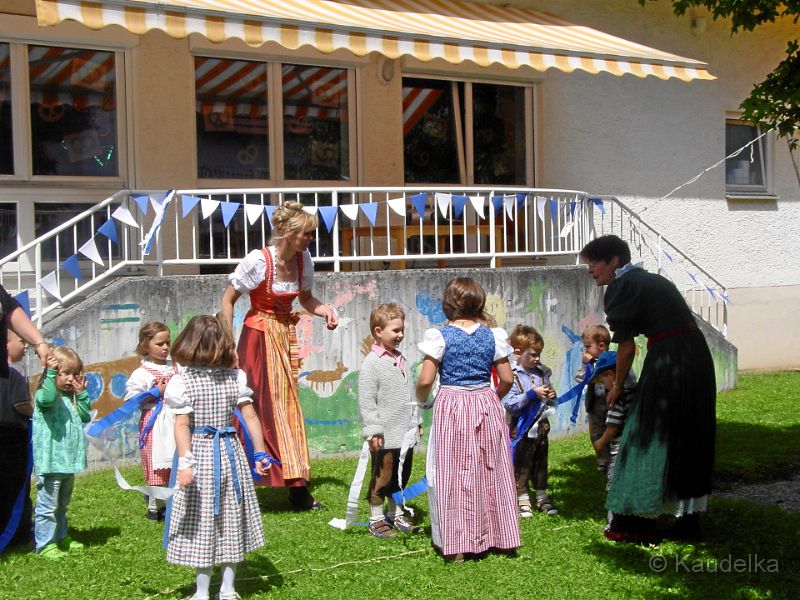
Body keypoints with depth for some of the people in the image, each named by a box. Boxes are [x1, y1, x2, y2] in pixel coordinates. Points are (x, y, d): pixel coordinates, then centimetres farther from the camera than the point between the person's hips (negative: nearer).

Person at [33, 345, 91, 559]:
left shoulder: (71, 397, 13)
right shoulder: (44, 394, -12)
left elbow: (85, 416, 11)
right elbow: (46, 399, -36)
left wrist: (82, 394, 3)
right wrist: (50, 373, -33)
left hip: (68, 461, 8)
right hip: (51, 462, -8)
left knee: (62, 504, 21)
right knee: (48, 505, -3)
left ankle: (61, 537, 33)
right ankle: (45, 544, 3)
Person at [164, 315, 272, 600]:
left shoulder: (183, 381, -12)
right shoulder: (235, 377, -2)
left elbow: (182, 425, -18)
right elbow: (251, 418, -3)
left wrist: (185, 463, -19)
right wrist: (260, 453, 2)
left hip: (200, 454, -3)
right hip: (230, 453, 3)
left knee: (202, 522, 4)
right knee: (230, 520, 13)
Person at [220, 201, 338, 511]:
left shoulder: (302, 259, -2)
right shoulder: (258, 261, -19)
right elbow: (228, 300, -11)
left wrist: (325, 310, -8)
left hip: (286, 337, 6)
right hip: (259, 337, -6)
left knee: (287, 407, 8)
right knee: (258, 407, -5)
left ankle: (298, 487, 14)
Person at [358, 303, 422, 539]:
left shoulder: (401, 359, 12)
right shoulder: (372, 363, -12)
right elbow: (366, 401, -15)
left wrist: (416, 421, 21)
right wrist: (373, 430, -18)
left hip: (406, 434, 8)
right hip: (385, 436, -8)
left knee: (401, 477, 16)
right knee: (382, 479, 2)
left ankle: (396, 515, 29)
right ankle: (376, 520, 14)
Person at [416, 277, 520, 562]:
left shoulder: (440, 336, -9)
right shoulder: (492, 336, 0)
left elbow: (425, 380, -12)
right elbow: (507, 379, 3)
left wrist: (421, 399, 9)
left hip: (451, 407, -3)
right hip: (487, 406, 3)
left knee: (452, 475, 5)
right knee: (490, 472, 14)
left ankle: (456, 544, 8)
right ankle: (499, 537, 24)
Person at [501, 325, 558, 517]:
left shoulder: (542, 373, 5)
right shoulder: (512, 375, -14)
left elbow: (552, 403, 16)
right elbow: (509, 404, -23)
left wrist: (552, 397, -7)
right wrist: (532, 394, -24)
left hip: (541, 427, 6)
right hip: (522, 430, -6)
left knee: (541, 465, 17)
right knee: (521, 467, 5)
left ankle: (542, 497, 29)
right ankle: (522, 500, 17)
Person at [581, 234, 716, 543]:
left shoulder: (620, 288, -4)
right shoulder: (653, 280, 20)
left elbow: (627, 347, -4)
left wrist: (617, 386, 10)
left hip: (667, 360, -8)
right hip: (698, 354, 8)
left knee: (648, 437, 1)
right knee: (690, 439, 15)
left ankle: (636, 523, 6)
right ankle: (689, 519, 23)